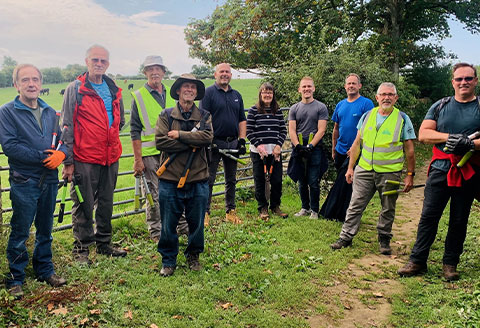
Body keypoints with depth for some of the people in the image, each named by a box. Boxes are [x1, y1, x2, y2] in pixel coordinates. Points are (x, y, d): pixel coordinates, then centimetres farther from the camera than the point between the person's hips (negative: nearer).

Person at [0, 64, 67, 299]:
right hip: (23, 182, -5)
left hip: (49, 179, 5)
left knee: (45, 230, 16)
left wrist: (60, 153, -12)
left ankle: (45, 270, 30)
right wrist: (42, 157, -18)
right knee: (20, 233, 3)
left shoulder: (50, 113, 11)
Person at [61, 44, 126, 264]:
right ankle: (81, 248, 16)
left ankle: (104, 243, 28)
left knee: (106, 203, 14)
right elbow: (67, 126, -7)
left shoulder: (114, 90, 12)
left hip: (110, 157, 5)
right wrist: (68, 160, -10)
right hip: (85, 158, -5)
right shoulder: (75, 89, -4)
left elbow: (120, 120, 27)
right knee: (84, 205, 2)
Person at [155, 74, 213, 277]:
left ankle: (193, 256, 33)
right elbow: (160, 142, -11)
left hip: (197, 179, 1)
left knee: (196, 223, 12)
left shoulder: (204, 116, 7)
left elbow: (207, 137, -13)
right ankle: (168, 260, 24)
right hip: (170, 179, -1)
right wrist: (192, 143, -13)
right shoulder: (166, 115, 3)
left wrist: (179, 135, -14)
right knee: (168, 224, 6)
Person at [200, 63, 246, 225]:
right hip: (214, 143, -5)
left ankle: (231, 211, 21)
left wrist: (242, 140, 5)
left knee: (231, 180, 11)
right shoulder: (208, 93, -2)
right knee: (209, 179, -3)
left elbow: (242, 120, 16)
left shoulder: (236, 95, 15)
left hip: (232, 143, 5)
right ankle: (205, 212, 5)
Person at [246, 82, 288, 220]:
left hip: (275, 152, 3)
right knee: (260, 181, 4)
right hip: (258, 152, -2)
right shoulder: (254, 110, -1)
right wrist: (259, 145, -13)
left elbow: (283, 130, 8)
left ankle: (275, 207, 21)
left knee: (277, 180, 3)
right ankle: (263, 208, 17)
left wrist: (278, 145, -5)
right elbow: (248, 131, -4)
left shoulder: (278, 111, 8)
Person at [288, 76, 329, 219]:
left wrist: (310, 146, -15)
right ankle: (305, 208, 22)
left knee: (313, 182, -2)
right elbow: (291, 130, 4)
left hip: (315, 150, -3)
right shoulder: (294, 108, 11)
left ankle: (314, 210, 10)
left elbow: (321, 130, -5)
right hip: (299, 150, 3)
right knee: (302, 182, 10)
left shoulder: (321, 107, 3)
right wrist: (298, 146, -11)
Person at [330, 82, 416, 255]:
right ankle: (346, 237, 13)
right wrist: (350, 167, 8)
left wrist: (410, 175, -4)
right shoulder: (367, 116, 7)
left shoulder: (403, 119, -1)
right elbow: (357, 143, 11)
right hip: (364, 170, 2)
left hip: (390, 172, -2)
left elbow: (409, 150, 0)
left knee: (388, 209, 10)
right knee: (355, 205, 4)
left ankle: (384, 239, 26)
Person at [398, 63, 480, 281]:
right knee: (428, 216, 0)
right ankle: (417, 261, 8)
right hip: (440, 169, 1)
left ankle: (450, 264, 21)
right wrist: (449, 137, -16)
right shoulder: (440, 106, 9)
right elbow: (423, 134, 0)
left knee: (459, 220, 8)